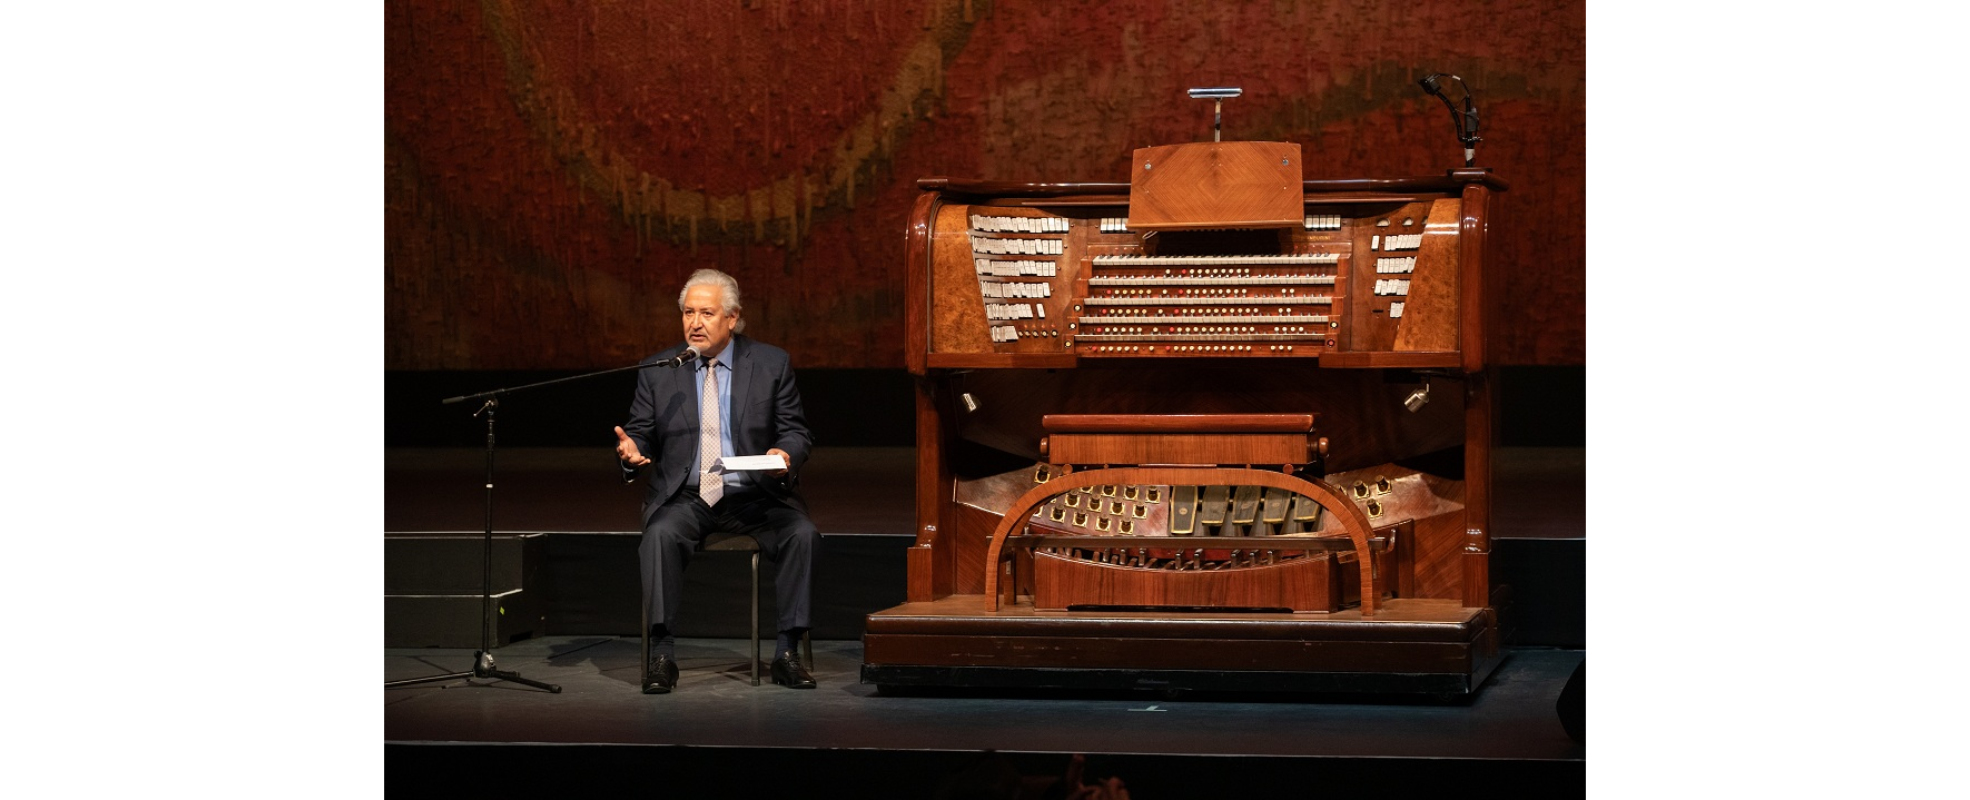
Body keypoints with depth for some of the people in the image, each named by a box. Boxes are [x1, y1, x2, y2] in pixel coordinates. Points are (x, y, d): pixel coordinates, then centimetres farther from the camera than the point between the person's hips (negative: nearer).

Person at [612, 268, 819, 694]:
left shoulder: (771, 363, 6)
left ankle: (787, 652, -18)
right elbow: (641, 433, 10)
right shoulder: (657, 370, 8)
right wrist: (631, 450, -15)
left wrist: (786, 454, -18)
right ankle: (662, 654, -26)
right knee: (660, 534, -32)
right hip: (685, 497, 0)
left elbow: (796, 433, 6)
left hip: (755, 497, 0)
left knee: (802, 534, -27)